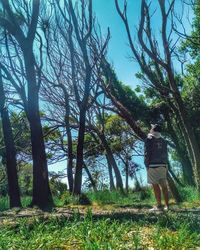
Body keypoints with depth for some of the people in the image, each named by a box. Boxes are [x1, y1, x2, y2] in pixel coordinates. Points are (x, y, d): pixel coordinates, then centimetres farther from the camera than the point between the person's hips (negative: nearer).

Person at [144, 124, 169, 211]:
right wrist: (166, 166, 17)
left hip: (153, 165, -6)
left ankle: (159, 206, -3)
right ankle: (167, 206, 10)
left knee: (155, 186, -3)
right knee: (164, 186, 8)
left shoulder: (149, 139, -2)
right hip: (162, 165, 6)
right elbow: (165, 154, 15)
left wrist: (146, 165, -5)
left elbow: (147, 153, -9)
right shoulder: (163, 141, 15)